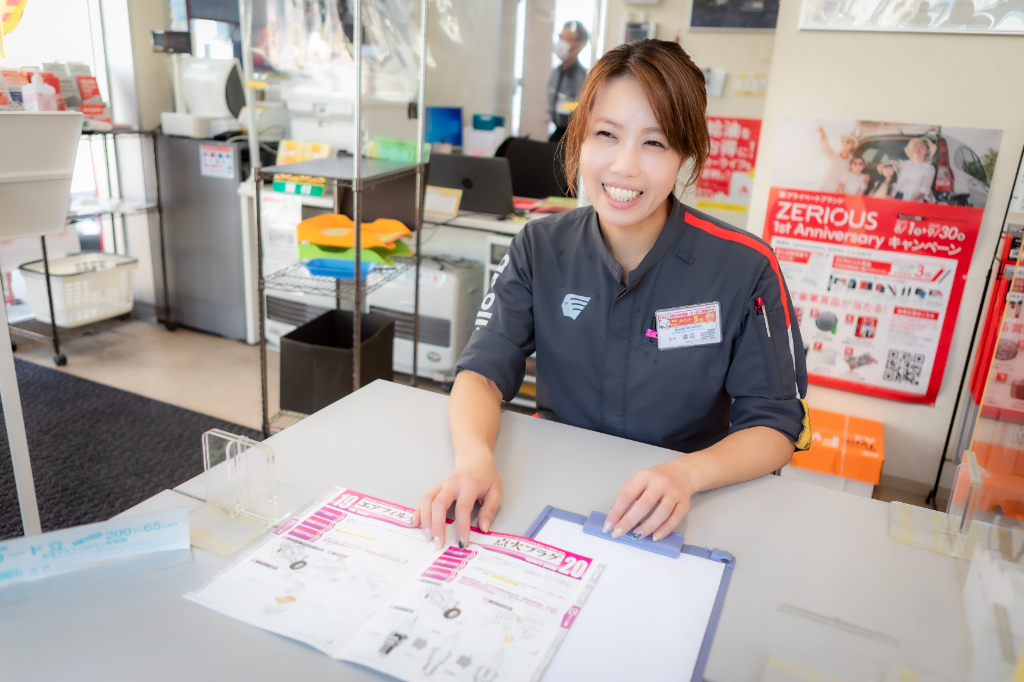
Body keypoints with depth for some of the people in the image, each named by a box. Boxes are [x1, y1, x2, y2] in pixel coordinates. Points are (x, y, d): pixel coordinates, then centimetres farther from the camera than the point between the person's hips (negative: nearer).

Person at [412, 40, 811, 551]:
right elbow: (484, 370, -6)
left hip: (676, 511, -1)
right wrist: (474, 457, -27)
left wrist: (687, 473, -26)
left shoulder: (745, 268, -10)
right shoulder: (540, 249, -2)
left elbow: (776, 423, -7)